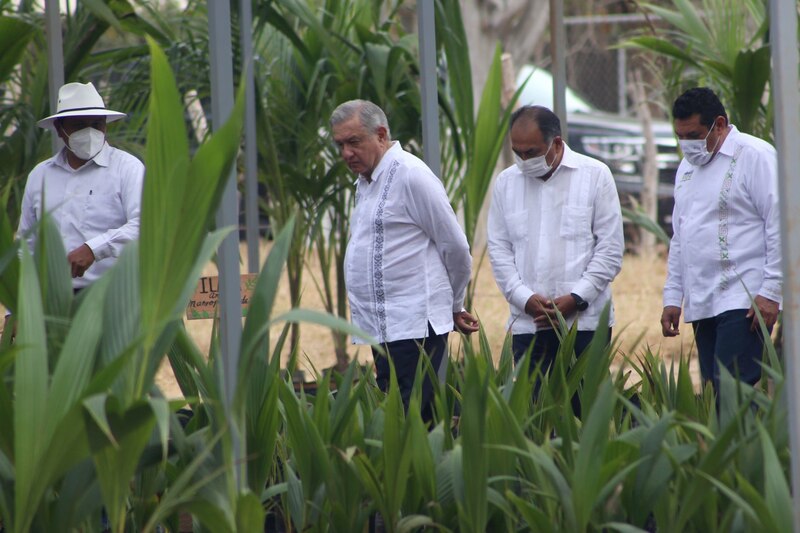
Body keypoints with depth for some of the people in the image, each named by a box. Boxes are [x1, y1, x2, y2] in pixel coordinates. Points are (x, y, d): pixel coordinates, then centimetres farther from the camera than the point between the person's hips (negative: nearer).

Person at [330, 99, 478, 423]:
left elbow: (455, 248, -5)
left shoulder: (411, 175, -10)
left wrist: (454, 305, 8)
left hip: (413, 326, -9)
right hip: (383, 329, 9)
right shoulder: (366, 182, 18)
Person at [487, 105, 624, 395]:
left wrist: (576, 299, -9)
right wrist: (526, 299, -5)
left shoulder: (595, 175, 2)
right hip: (528, 324, 2)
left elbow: (610, 248, 0)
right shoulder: (506, 182, 10)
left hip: (585, 320, -2)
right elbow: (499, 250, 10)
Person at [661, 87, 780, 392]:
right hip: (701, 306, 8)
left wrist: (770, 292, -15)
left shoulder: (755, 156, -4)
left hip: (744, 303, -7)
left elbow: (780, 228, -9)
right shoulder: (688, 167, 20)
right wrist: (672, 297, 19)